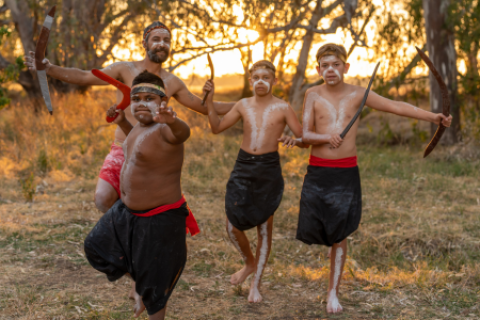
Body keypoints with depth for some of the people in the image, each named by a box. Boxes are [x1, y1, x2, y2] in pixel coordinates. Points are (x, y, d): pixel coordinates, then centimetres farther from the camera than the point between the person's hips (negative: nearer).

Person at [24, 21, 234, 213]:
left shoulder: (172, 83, 9)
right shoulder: (125, 70, 0)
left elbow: (204, 107, 18)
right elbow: (84, 77, -7)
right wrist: (48, 68, -20)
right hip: (122, 150, -2)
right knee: (103, 199, -20)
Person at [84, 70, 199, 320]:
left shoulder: (165, 129, -25)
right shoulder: (143, 125, 3)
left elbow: (183, 132, -50)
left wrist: (172, 121, -72)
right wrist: (122, 122, 14)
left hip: (159, 220, -9)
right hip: (127, 211, 10)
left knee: (152, 284, 7)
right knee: (97, 247, 25)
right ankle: (138, 282, 43)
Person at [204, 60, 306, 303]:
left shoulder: (283, 108, -2)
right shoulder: (243, 105, 8)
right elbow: (217, 128, 11)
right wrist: (209, 100, 1)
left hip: (269, 168, -3)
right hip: (243, 165, 3)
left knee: (264, 227, 5)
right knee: (232, 225, -1)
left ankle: (256, 284, 18)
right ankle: (250, 263, 29)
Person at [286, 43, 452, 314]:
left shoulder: (357, 94, 0)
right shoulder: (313, 94, -1)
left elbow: (396, 106, -5)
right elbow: (306, 135, -5)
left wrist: (431, 116, -13)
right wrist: (326, 137, -25)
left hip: (346, 172, -1)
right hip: (317, 170, 1)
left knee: (339, 234, 2)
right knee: (310, 231, 0)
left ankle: (333, 293, 15)